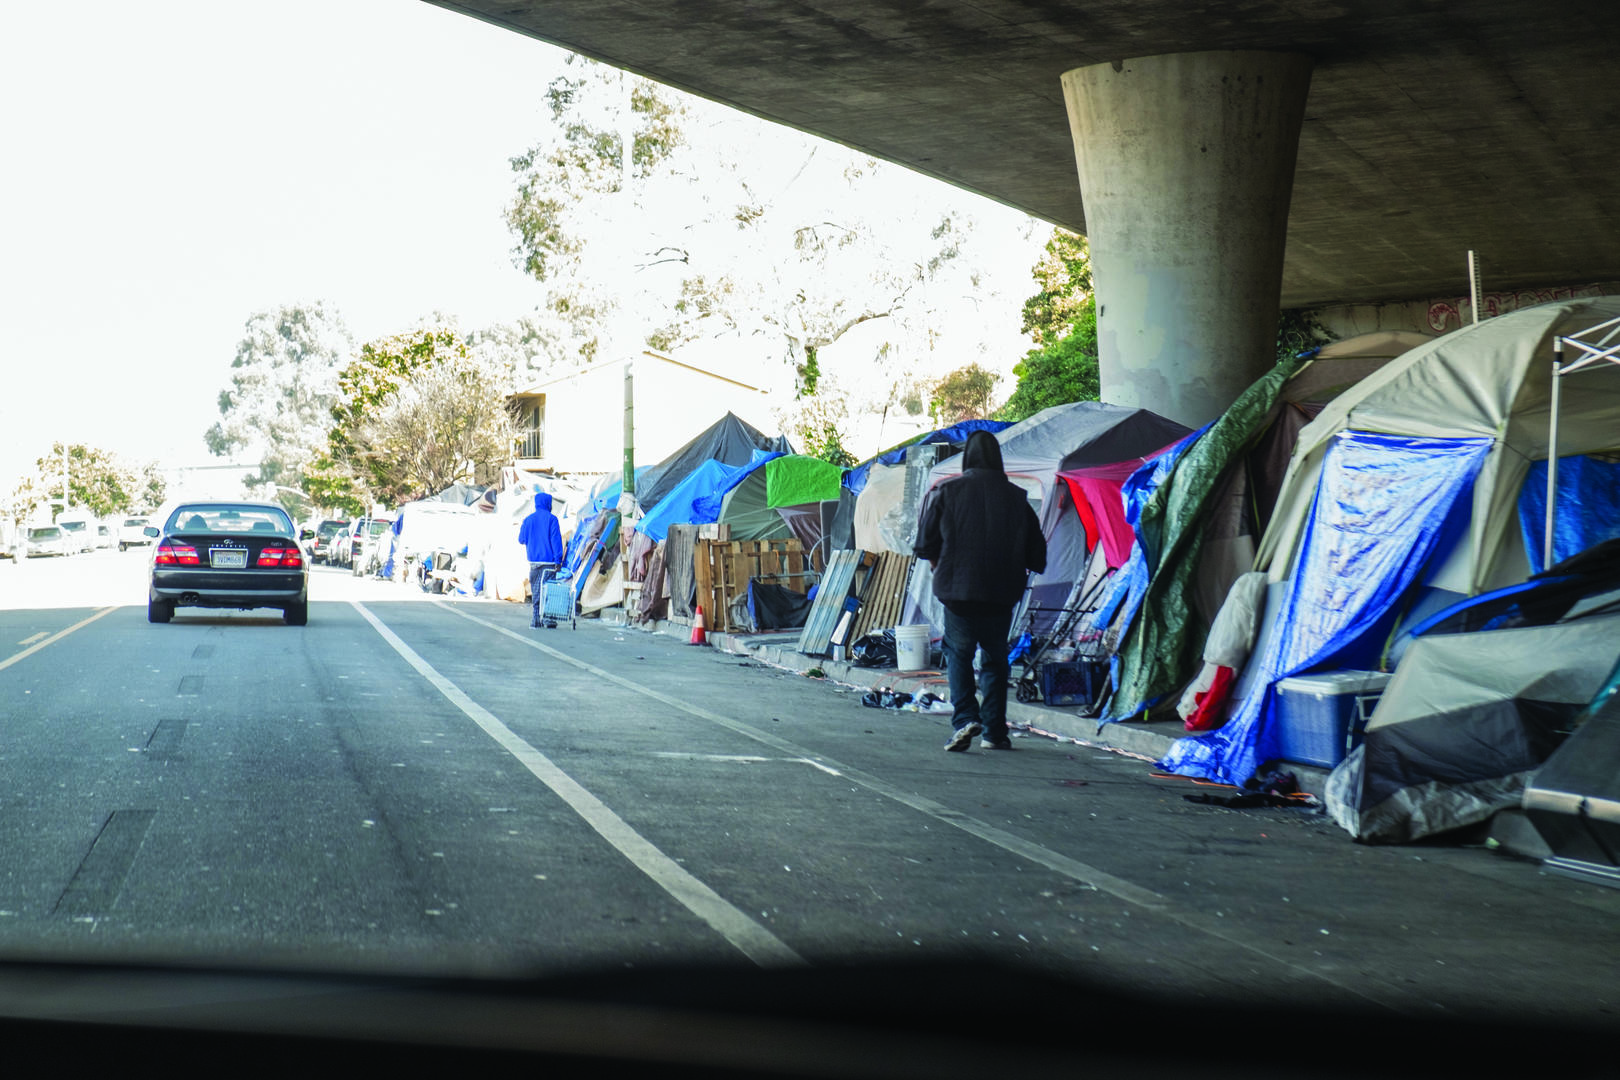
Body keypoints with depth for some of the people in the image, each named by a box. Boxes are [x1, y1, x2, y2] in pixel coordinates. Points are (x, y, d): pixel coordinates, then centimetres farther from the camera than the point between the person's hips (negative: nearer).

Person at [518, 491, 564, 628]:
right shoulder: (551, 519, -4)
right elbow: (556, 540, -9)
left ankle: (536, 620, 4)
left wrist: (521, 528, 31)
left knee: (536, 591, 7)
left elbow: (521, 540, 11)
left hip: (534, 561, 3)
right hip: (549, 560, -3)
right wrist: (558, 559, -10)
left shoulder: (528, 520, 6)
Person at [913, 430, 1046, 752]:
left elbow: (927, 542, 1)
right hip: (1002, 593, 2)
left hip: (958, 589, -2)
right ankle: (994, 731, 10)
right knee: (995, 659, 13)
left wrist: (938, 563, 21)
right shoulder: (1015, 497, 3)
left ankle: (964, 719, -8)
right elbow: (1036, 552, 6)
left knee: (958, 653, 11)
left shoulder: (948, 492, -4)